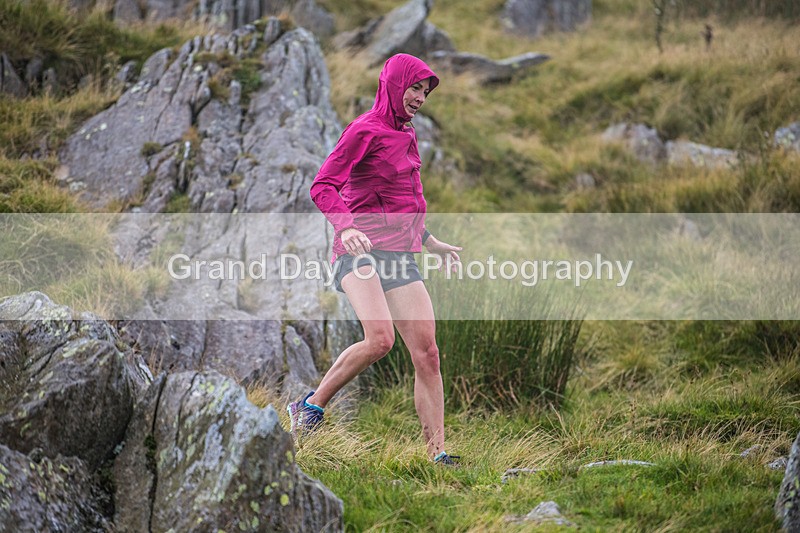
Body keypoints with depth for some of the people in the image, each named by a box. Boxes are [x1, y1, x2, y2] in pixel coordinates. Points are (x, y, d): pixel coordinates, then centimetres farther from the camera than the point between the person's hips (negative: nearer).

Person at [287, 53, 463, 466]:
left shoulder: (406, 137, 22)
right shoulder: (365, 130, -3)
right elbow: (323, 187, -12)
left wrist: (433, 244, 35)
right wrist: (346, 227, -29)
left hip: (400, 258, 8)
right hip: (361, 250, -8)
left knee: (426, 353, -4)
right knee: (380, 339, -28)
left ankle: (437, 454, -2)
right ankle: (311, 405, -10)